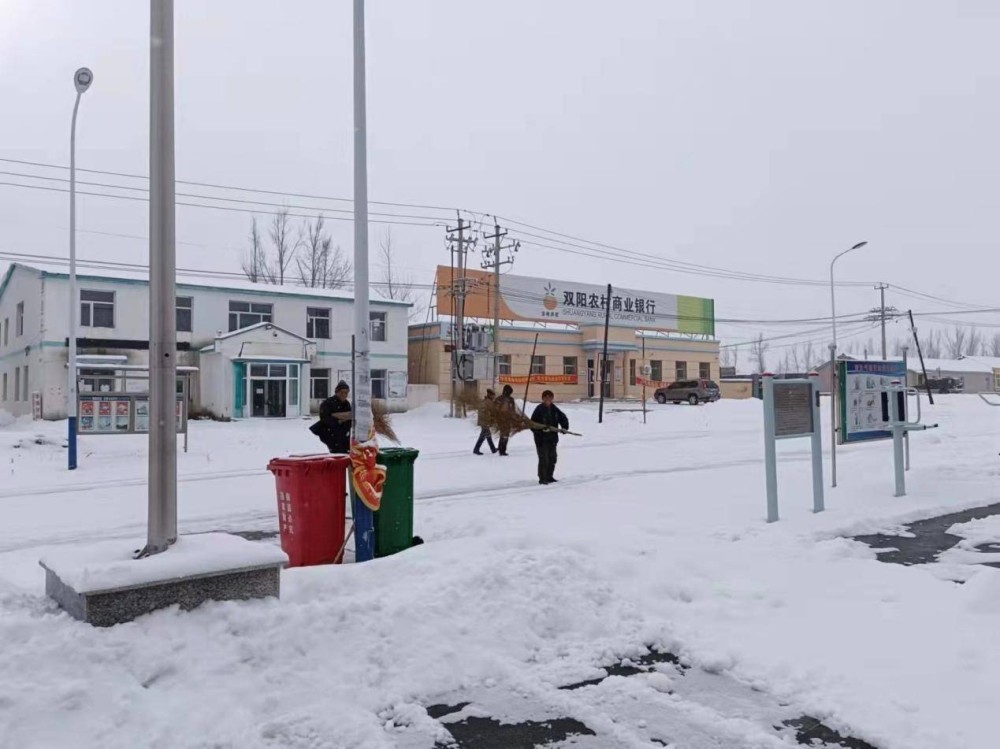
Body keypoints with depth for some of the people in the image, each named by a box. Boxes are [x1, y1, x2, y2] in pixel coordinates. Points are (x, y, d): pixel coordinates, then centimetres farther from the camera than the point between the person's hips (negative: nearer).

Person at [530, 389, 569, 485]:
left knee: (552, 458, 14)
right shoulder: (539, 409, -12)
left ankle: (549, 477, 27)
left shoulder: (554, 409, 4)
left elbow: (563, 418, 14)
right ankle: (542, 478, 5)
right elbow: (532, 424, -14)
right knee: (544, 459, -6)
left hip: (552, 438, 6)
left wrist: (564, 427, -3)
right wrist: (541, 429, -28)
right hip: (542, 439, -6)